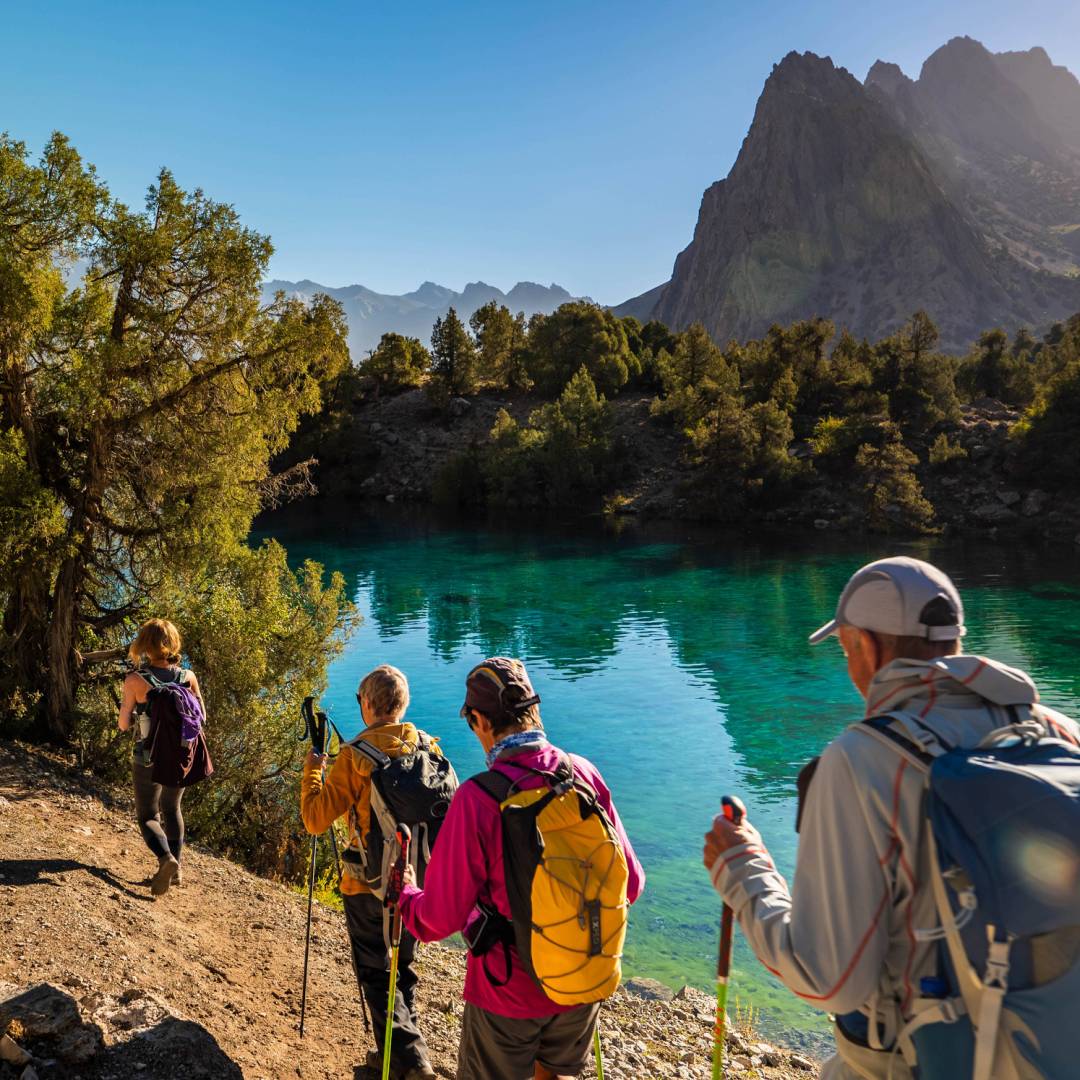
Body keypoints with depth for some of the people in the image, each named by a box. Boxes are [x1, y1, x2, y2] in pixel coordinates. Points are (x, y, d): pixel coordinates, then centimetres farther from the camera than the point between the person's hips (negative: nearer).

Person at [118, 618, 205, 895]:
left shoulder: (135, 680, -15)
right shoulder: (188, 677, -8)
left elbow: (124, 725, -7)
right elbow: (201, 717, 1)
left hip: (149, 760, -3)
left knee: (148, 816, 11)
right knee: (171, 809, 24)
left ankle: (166, 858, -16)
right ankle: (176, 869, 24)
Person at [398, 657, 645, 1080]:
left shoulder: (477, 797, -26)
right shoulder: (584, 773, -13)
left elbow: (437, 920, -18)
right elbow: (630, 884, -4)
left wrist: (405, 892, 4)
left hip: (508, 987, -4)